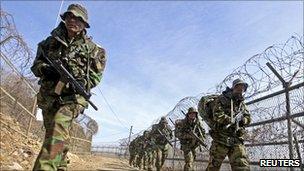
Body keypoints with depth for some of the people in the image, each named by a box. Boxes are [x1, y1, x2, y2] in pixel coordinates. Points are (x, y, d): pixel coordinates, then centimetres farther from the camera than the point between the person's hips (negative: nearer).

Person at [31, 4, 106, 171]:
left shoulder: (91, 48, 4)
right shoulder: (51, 41, 11)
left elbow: (96, 74, 2)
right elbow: (36, 65, 12)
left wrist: (84, 83, -18)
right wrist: (45, 69, -11)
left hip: (72, 96, -4)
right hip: (48, 96, 4)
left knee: (59, 125, -30)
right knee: (54, 134, 13)